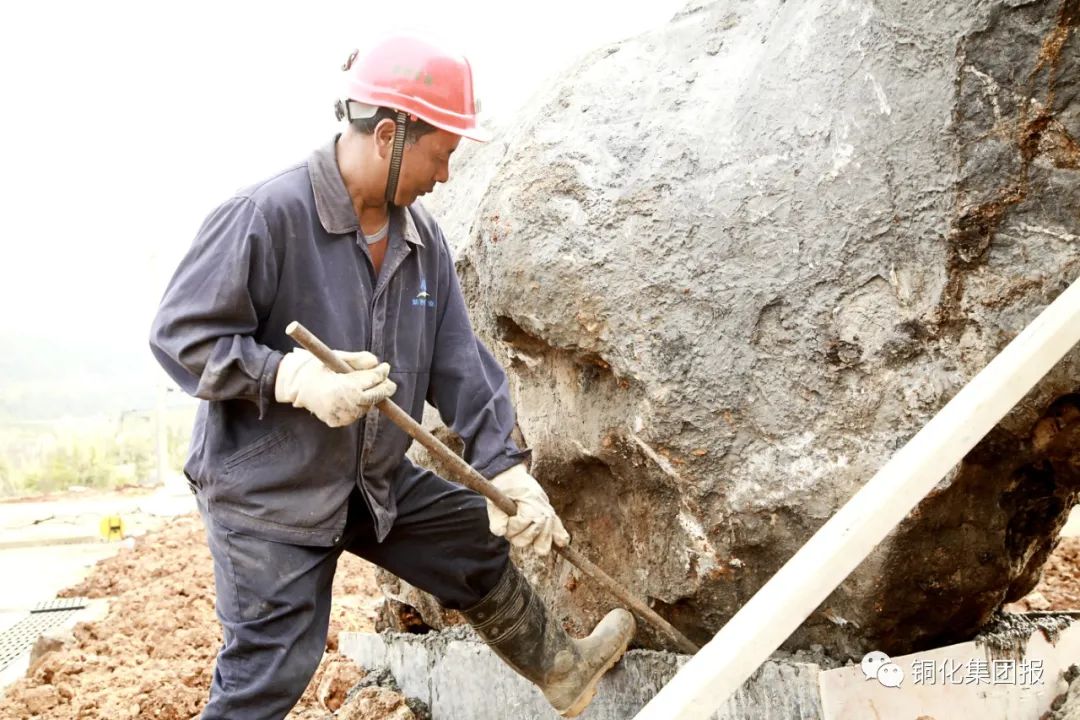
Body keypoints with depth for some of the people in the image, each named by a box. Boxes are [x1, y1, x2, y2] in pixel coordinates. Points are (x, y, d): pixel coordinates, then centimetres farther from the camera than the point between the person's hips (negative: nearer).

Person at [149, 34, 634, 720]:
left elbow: (459, 363, 1)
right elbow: (181, 333, -19)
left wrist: (506, 471, -7)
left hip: (380, 478, 7)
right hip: (268, 492, -7)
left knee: (478, 545, 20)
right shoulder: (263, 216, -23)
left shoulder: (422, 237, 0)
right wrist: (297, 377, -31)